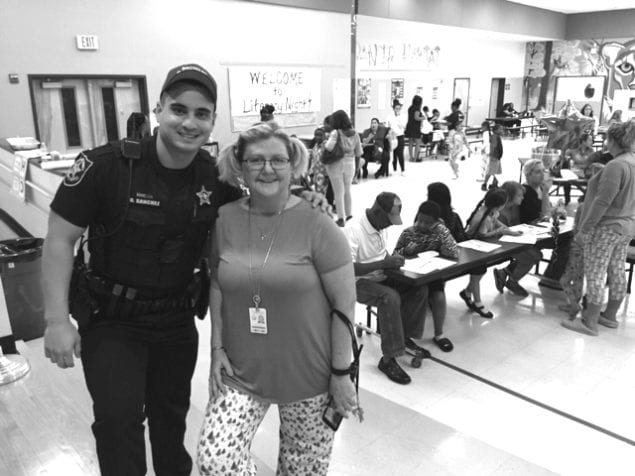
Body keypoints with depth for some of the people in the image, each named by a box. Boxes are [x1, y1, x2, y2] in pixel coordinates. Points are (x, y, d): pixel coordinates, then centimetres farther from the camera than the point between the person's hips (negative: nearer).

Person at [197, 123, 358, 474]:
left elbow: (345, 302, -11)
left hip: (308, 374, -2)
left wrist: (341, 373, -10)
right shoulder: (225, 219, -3)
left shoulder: (315, 224, -14)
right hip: (241, 370, 3)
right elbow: (217, 285, 8)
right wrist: (217, 347, 3)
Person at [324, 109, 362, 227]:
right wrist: (357, 166, 16)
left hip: (336, 164, -4)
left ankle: (341, 218, 8)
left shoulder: (336, 133, -16)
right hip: (350, 164, 4)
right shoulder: (355, 134, 0)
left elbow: (329, 147, -30)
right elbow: (358, 153, 5)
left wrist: (325, 143, -9)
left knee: (338, 192, 5)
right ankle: (349, 214, 28)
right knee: (347, 190, 21)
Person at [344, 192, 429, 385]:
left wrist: (392, 260, -3)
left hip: (380, 277, 8)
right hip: (359, 282, -8)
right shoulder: (353, 231, -25)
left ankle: (405, 337, 5)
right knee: (390, 297, -34)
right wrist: (384, 263, -30)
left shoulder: (381, 227, 1)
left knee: (419, 288, -9)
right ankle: (388, 359, -24)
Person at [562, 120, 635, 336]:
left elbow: (602, 202, -23)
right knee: (617, 271, 17)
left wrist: (584, 229, -18)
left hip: (606, 227, -9)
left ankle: (589, 322, 6)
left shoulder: (616, 166, -21)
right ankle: (610, 315, 30)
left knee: (595, 274, -2)